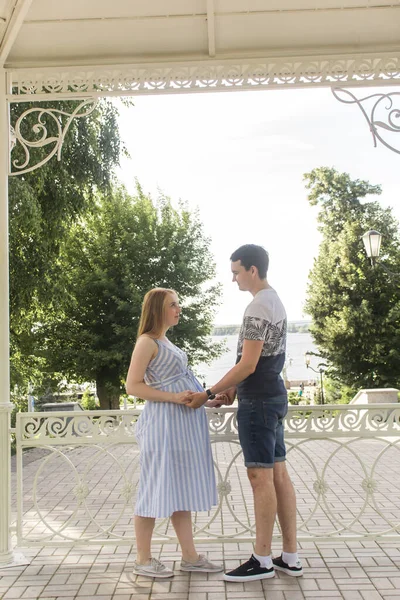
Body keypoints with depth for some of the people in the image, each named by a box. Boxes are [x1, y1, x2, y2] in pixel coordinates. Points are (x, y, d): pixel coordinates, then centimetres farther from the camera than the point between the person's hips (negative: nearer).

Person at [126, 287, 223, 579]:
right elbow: (133, 386, -15)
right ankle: (143, 559, 11)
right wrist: (174, 397, -20)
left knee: (182, 489, 11)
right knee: (157, 489, -1)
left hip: (185, 423, 9)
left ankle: (190, 556, 17)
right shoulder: (147, 342, -9)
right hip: (164, 422, -9)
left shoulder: (165, 341, 18)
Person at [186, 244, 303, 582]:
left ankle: (262, 560, 5)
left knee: (261, 477, -4)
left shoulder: (258, 308, -17)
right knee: (278, 474, 11)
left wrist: (209, 394, -13)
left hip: (258, 402, -10)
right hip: (273, 395, 10)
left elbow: (247, 365, -21)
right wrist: (234, 387, 16)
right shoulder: (275, 301, 14)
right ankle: (290, 557, 17)